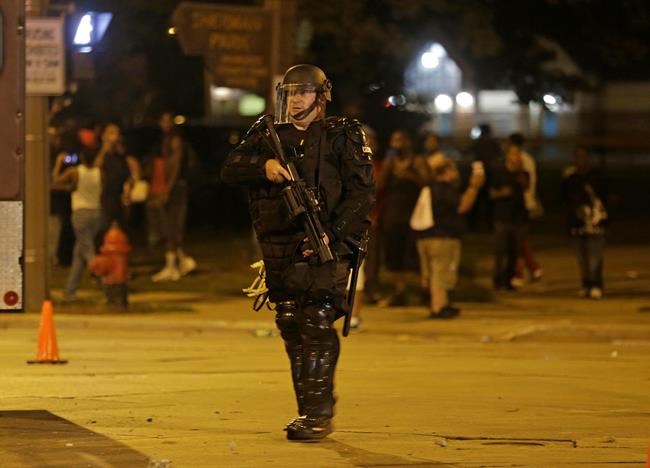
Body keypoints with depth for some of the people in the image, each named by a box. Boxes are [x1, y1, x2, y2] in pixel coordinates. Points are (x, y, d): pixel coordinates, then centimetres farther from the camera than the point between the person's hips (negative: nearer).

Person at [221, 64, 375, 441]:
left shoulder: (343, 137, 2)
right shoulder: (268, 135, 15)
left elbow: (363, 191, -4)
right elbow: (230, 169, 5)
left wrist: (333, 233, -15)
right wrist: (264, 166, -15)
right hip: (280, 251, 5)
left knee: (317, 327, -12)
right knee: (292, 330, 7)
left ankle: (319, 413, -12)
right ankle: (309, 410, 15)